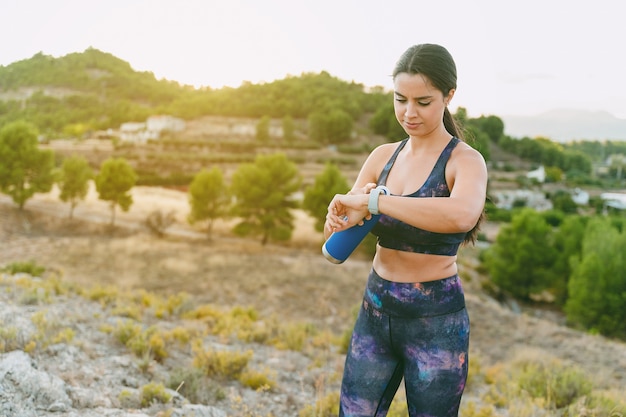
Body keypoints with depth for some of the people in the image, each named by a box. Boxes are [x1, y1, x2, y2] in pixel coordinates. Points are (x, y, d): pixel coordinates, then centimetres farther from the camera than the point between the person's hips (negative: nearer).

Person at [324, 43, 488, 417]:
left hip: (436, 321, -4)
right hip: (376, 311, 5)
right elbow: (334, 239, 6)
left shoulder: (465, 160, -11)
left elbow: (462, 214, -37)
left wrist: (373, 201, -32)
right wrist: (342, 221, -18)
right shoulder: (384, 156, 4)